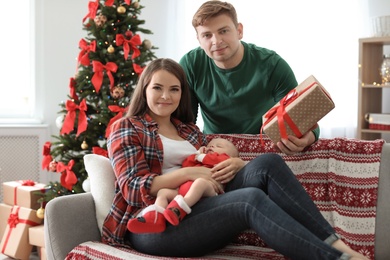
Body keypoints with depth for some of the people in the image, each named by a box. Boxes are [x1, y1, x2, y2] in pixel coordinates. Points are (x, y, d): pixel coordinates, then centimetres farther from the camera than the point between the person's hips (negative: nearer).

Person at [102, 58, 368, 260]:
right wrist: (188, 173, -17)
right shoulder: (126, 128, 6)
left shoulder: (189, 130, 24)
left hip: (197, 210, 6)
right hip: (153, 226, -6)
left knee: (267, 164, -17)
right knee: (251, 199, -31)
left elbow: (212, 169, 15)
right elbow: (134, 189, -7)